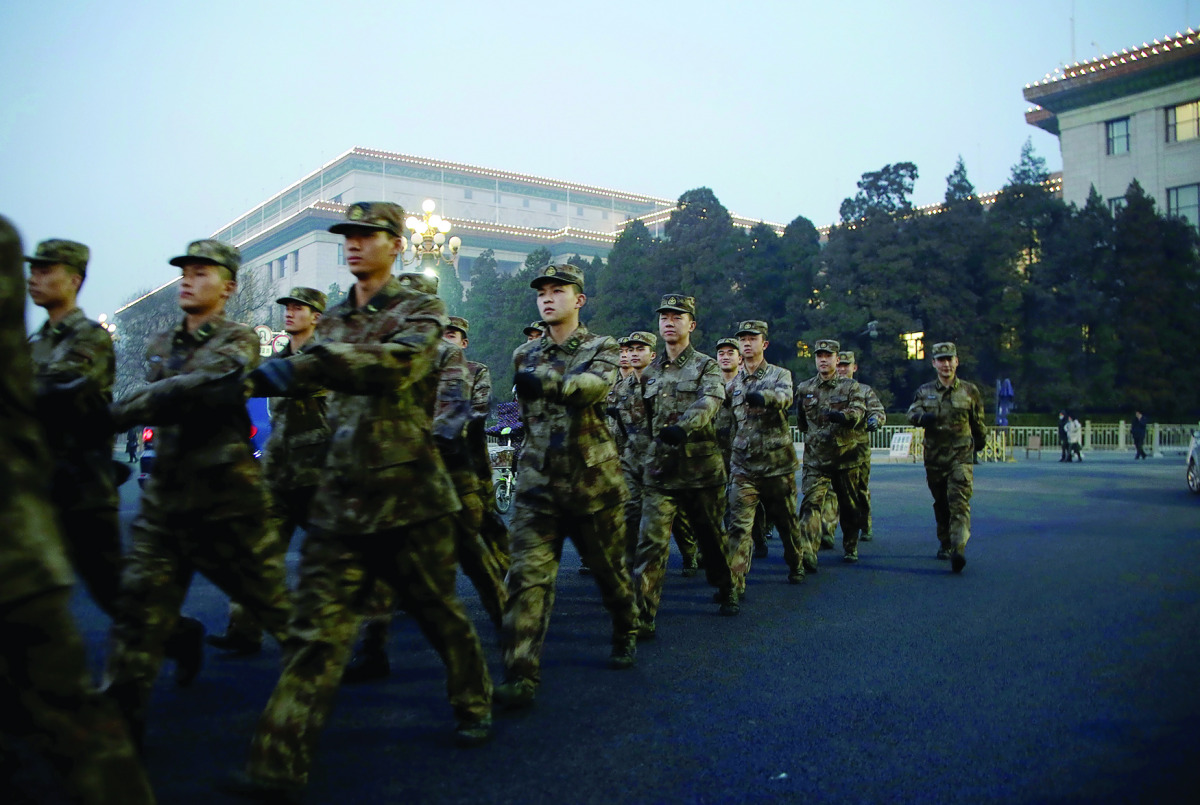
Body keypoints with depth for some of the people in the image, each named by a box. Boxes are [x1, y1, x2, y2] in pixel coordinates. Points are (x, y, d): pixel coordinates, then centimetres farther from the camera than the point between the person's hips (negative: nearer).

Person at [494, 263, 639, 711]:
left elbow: (596, 385, -24)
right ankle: (521, 677, -10)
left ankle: (626, 633, 40)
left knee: (609, 567, 13)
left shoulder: (602, 348, 0)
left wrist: (547, 380, -41)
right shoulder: (524, 355, 11)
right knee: (527, 575, -10)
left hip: (594, 479, -2)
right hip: (537, 482, 2)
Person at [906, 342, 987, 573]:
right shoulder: (924, 391, 8)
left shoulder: (969, 391, 5)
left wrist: (980, 441, 24)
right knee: (941, 505, 13)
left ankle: (958, 549, -26)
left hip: (961, 456, -3)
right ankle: (945, 544, 28)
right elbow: (911, 413, -5)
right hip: (934, 457, 3)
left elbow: (978, 422, 15)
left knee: (959, 503, -16)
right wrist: (922, 417, -27)